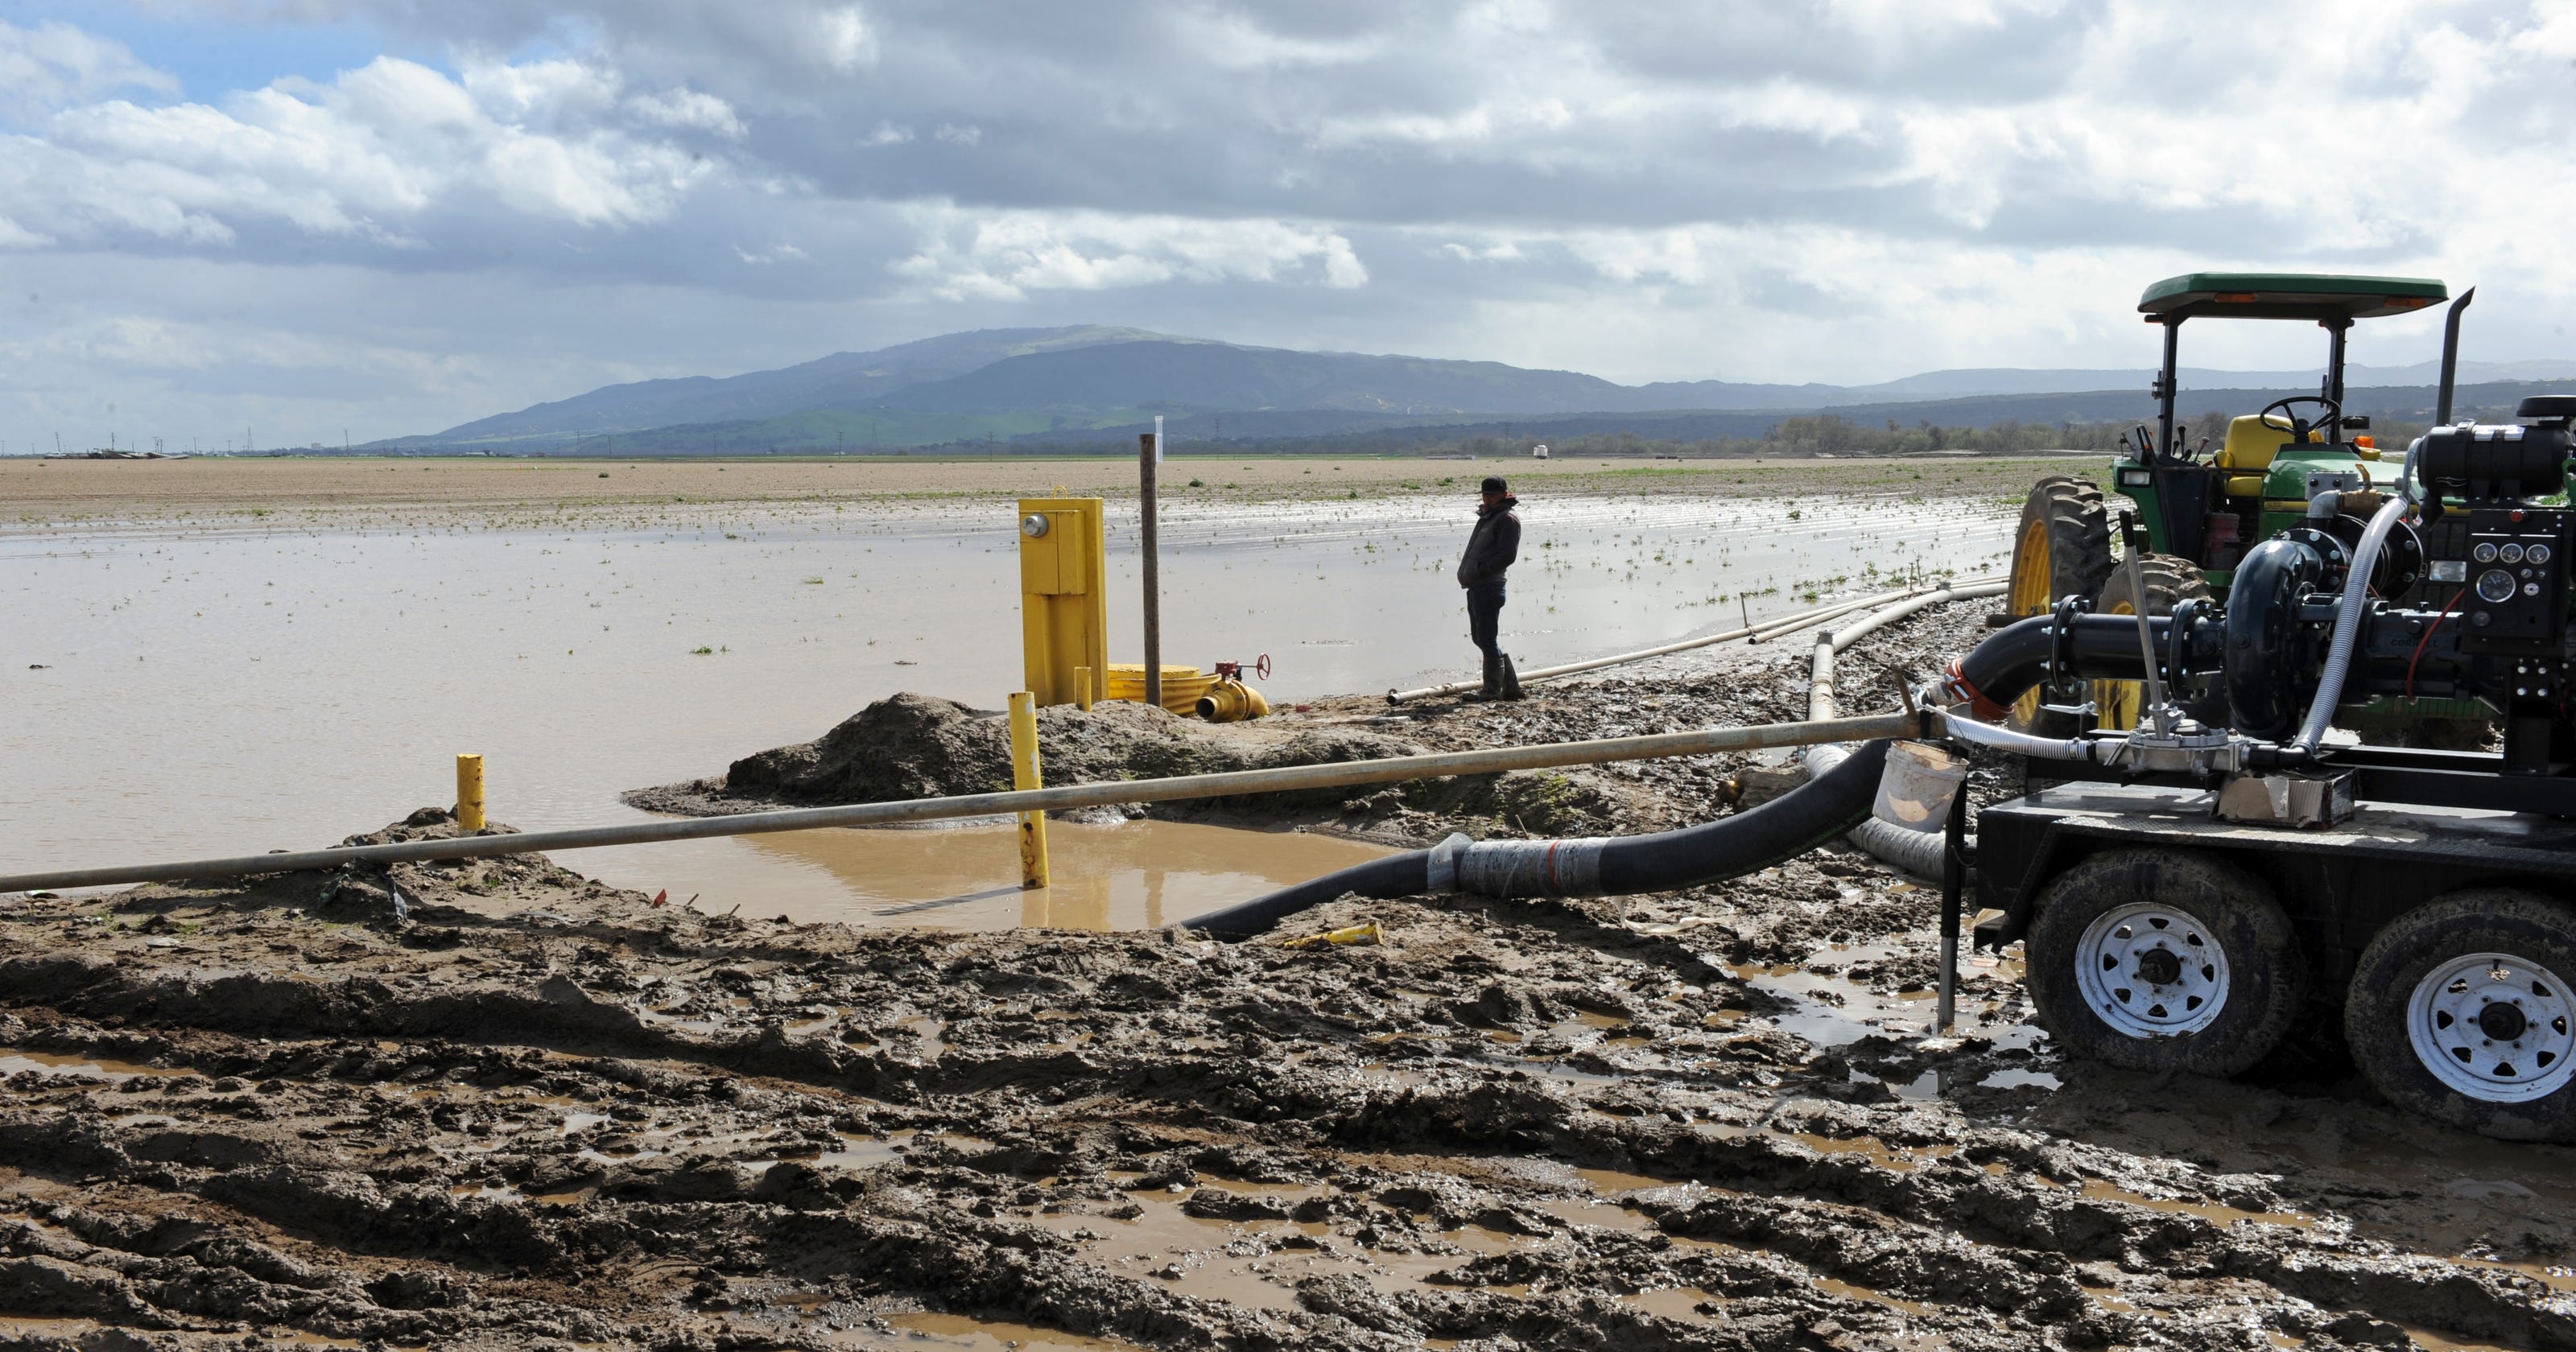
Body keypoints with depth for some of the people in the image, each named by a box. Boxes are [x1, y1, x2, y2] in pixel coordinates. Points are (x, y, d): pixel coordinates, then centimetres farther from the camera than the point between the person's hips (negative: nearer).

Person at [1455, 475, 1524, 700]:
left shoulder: (1507, 520, -7)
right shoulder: (1487, 518, 22)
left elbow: (1508, 555, -17)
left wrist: (1479, 571, -19)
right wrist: (1467, 567, 12)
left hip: (1489, 587, -10)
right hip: (1476, 587, 10)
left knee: (1488, 639, -7)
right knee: (1480, 638, 13)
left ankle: (1492, 690, 0)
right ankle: (1510, 686, 19)